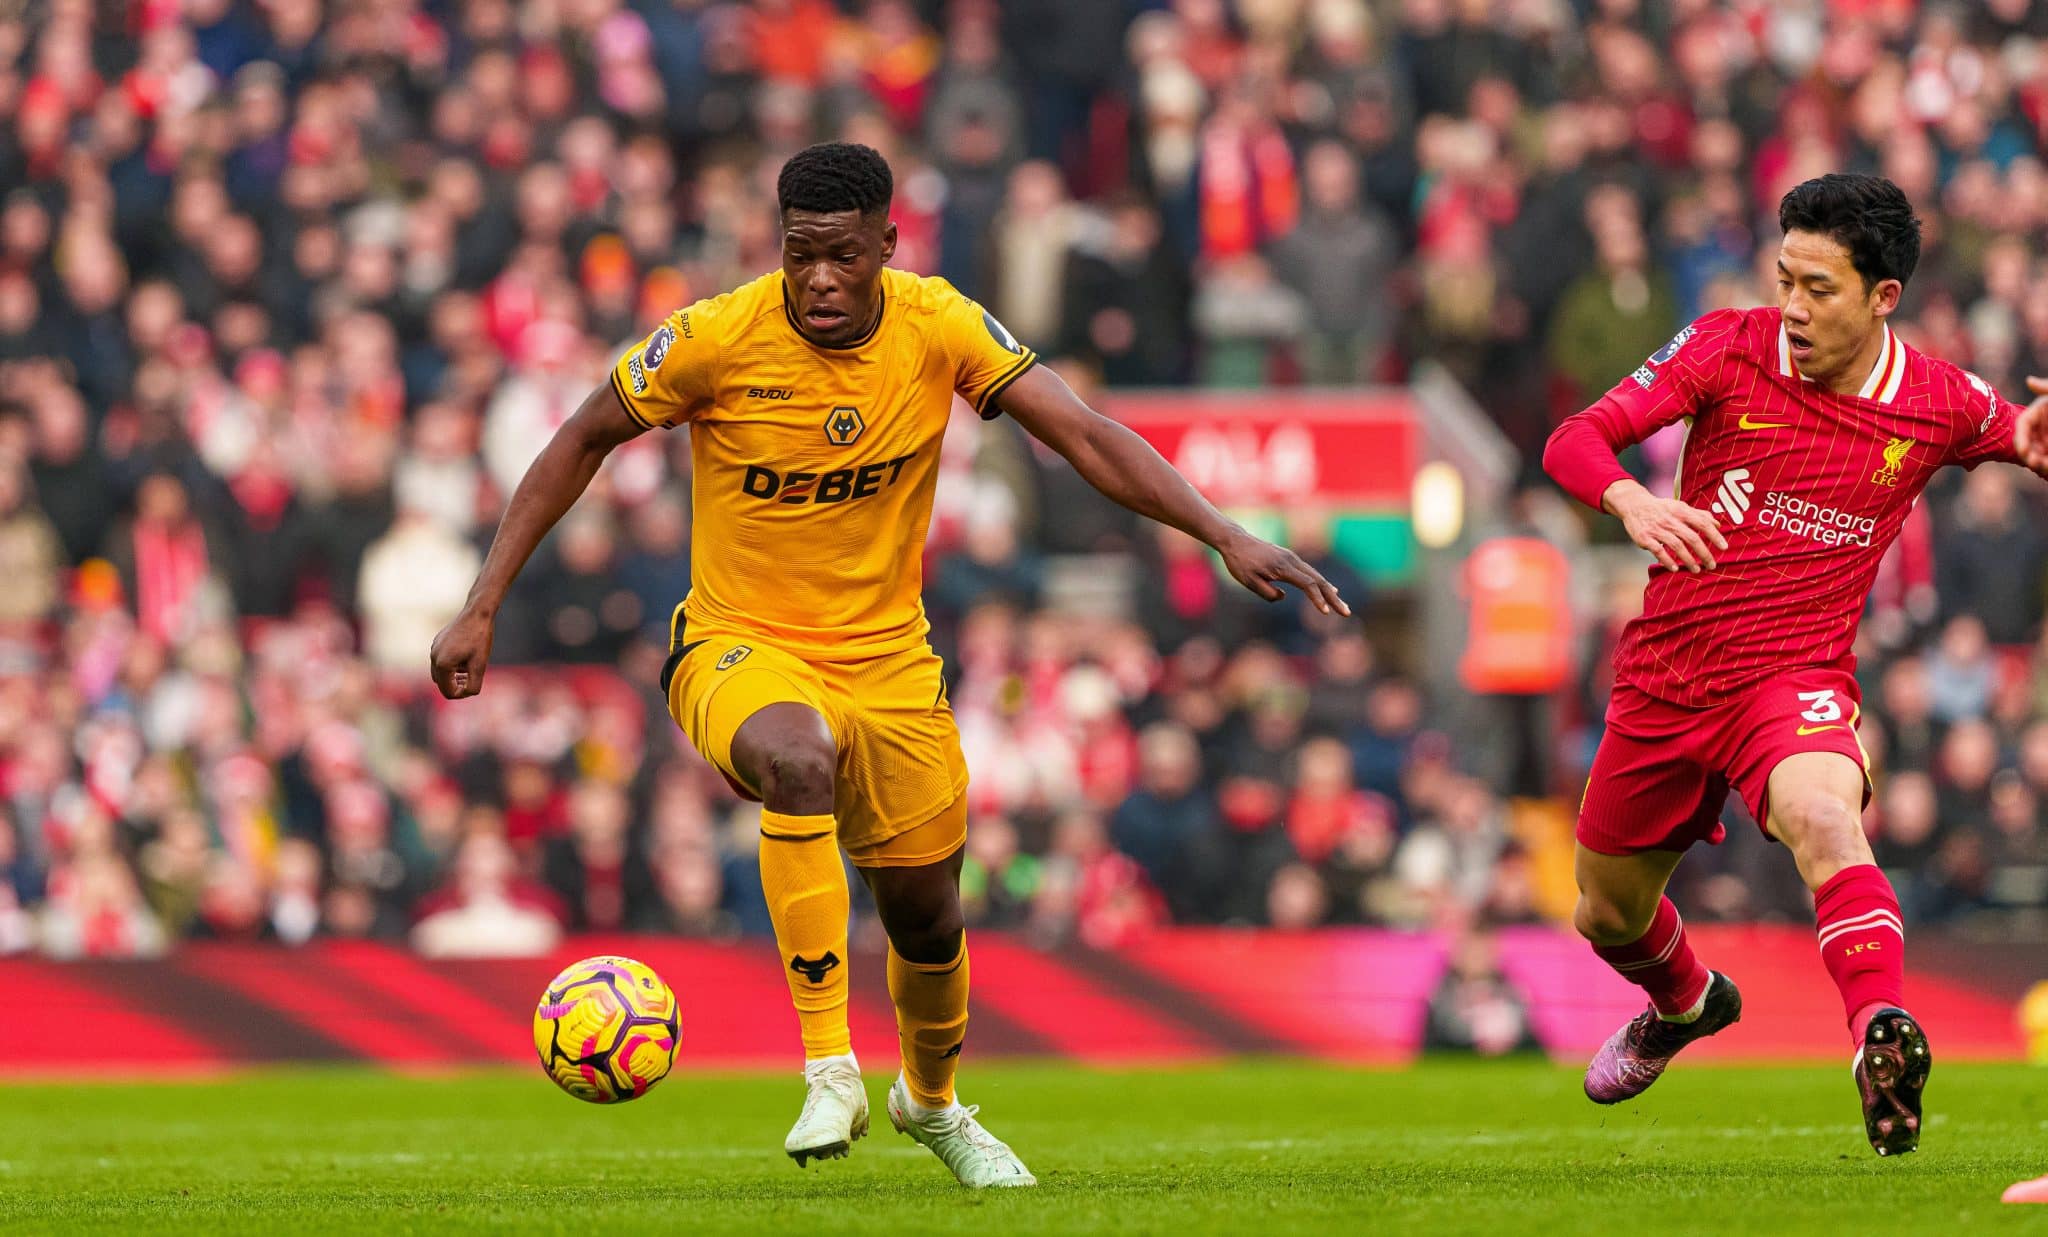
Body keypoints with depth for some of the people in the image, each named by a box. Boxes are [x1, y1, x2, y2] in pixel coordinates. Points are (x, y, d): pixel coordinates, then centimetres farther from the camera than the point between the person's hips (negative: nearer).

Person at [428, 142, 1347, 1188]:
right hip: (738, 649, -3)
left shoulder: (938, 327, -12)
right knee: (799, 759, -38)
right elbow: (583, 443, -5)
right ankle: (830, 1072, -32)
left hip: (887, 659, 3)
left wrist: (1225, 536, -25)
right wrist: (481, 609, -8)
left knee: (925, 917, 10)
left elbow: (1082, 434, -13)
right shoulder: (716, 340, -18)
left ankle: (932, 1100, 45)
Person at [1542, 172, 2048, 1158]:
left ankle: (1882, 1035, -53)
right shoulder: (1728, 349, -6)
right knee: (1608, 917, 19)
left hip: (1796, 678, -3)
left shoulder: (1941, 404, -5)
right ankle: (1684, 1003, 54)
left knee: (1821, 818, -38)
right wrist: (1629, 502, -34)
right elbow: (1574, 440, -10)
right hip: (1663, 674, 3)